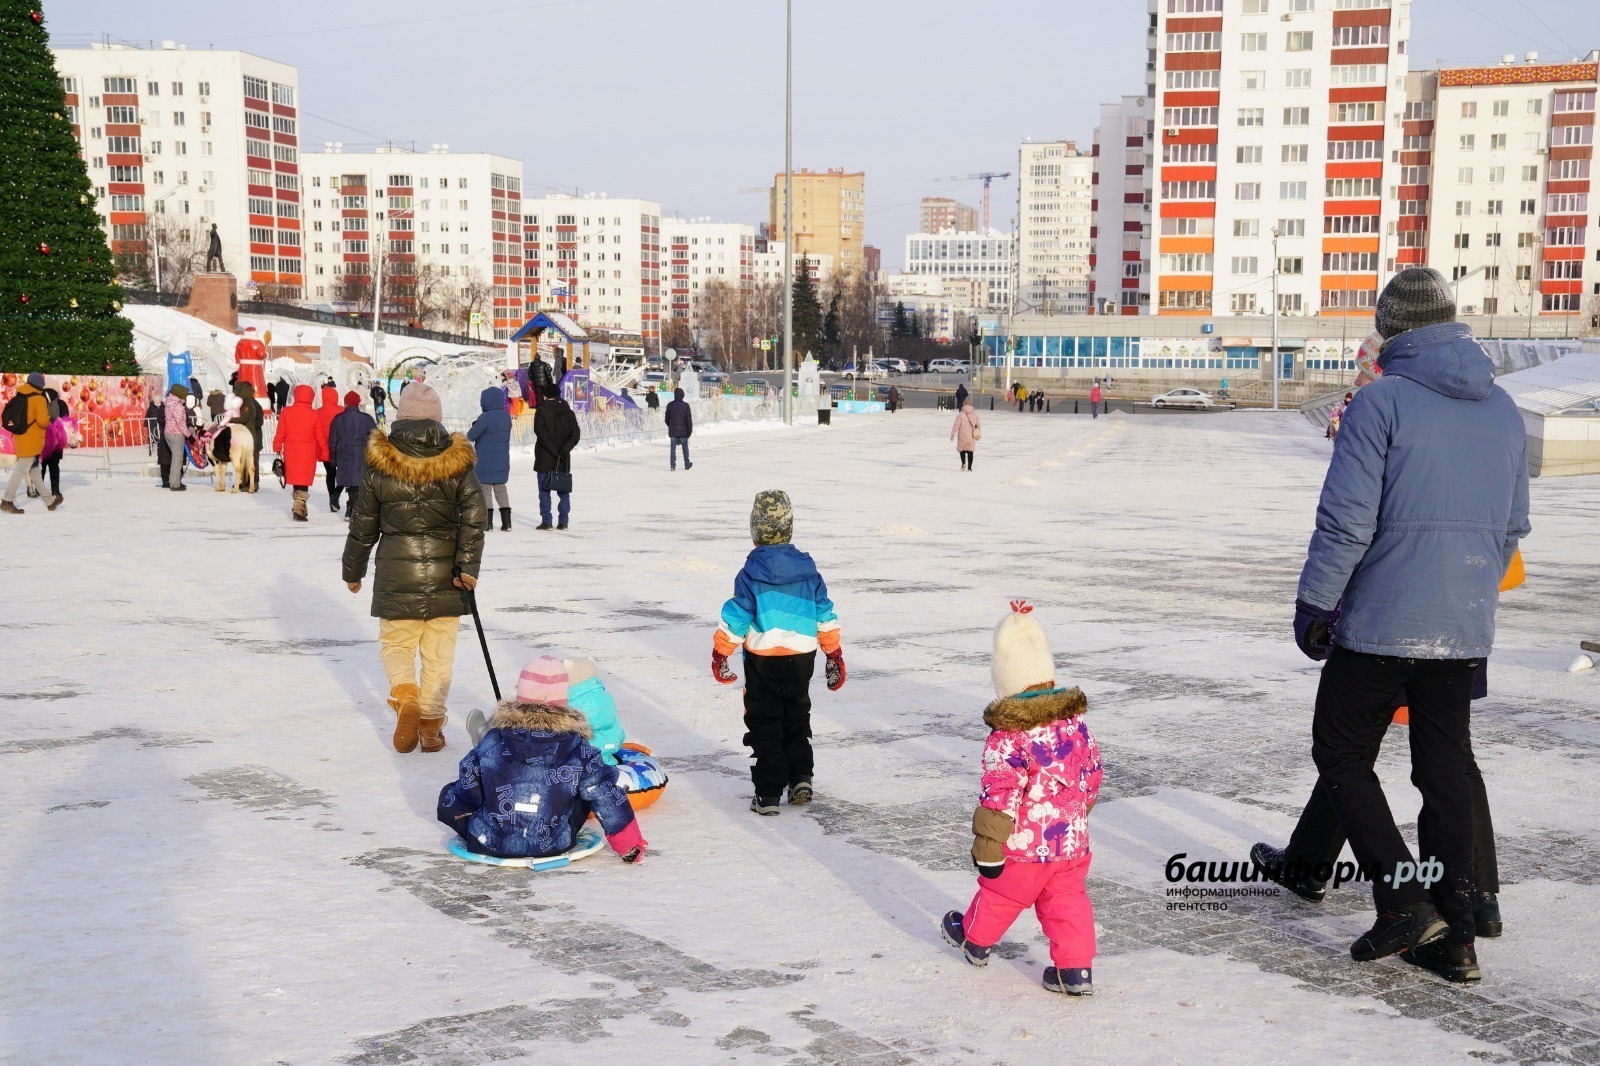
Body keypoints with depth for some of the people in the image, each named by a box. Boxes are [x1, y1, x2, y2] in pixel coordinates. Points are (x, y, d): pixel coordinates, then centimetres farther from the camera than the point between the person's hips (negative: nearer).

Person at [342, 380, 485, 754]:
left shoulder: (379, 466, -2)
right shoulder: (456, 462, -2)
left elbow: (363, 527, 5)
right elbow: (473, 516, -12)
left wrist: (353, 571, 17)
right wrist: (467, 566, -13)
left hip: (396, 576, 0)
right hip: (445, 578, 1)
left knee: (395, 644, 14)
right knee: (439, 653, 10)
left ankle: (405, 695, -12)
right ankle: (430, 725, 12)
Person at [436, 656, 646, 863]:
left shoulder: (491, 743, -6)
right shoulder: (578, 750, -8)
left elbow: (466, 794, 3)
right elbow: (606, 797, -4)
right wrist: (630, 844, 7)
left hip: (489, 844, 0)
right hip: (554, 847, 0)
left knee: (448, 795, 21)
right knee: (587, 792, 22)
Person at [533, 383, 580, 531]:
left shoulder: (542, 411, -7)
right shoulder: (568, 412, 8)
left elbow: (542, 434, -16)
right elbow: (576, 434, 1)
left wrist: (555, 451, -14)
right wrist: (564, 450, -9)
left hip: (545, 459, -4)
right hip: (564, 461, 4)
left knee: (544, 491, 2)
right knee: (564, 491, 9)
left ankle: (546, 521, -1)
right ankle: (563, 521, 7)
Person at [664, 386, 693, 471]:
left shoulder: (670, 405, -1)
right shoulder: (685, 405, -8)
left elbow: (666, 419, 7)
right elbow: (689, 419, -9)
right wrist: (690, 431, -3)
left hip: (672, 431, 1)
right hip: (683, 431, -1)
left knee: (673, 448, 3)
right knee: (685, 447, 13)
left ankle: (672, 465, -4)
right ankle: (687, 464, 22)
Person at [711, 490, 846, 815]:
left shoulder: (752, 572, -12)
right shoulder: (808, 570, 0)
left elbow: (735, 619, -11)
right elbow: (825, 617, 5)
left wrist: (719, 654, 1)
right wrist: (834, 655, 14)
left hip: (763, 661, -4)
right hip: (802, 659, 4)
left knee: (764, 726, 5)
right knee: (797, 719, 22)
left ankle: (768, 794, 3)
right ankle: (801, 779, 17)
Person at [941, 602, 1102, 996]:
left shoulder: (1008, 738, -23)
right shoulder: (1075, 724, -1)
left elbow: (999, 797, -23)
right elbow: (1092, 774, 12)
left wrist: (986, 849, -15)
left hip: (1023, 848, -4)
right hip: (1072, 843, 4)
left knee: (998, 896, 18)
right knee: (1067, 904, 15)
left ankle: (974, 940, 41)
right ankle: (1076, 969, 12)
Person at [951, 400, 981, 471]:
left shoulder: (960, 415, -10)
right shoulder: (975, 415, 2)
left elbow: (956, 425, -12)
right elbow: (978, 425, 11)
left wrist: (953, 434, -5)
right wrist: (979, 434, 25)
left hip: (962, 437, -3)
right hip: (971, 437, 3)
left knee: (961, 450, 12)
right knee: (970, 451, 9)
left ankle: (963, 463, -8)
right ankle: (969, 466, 7)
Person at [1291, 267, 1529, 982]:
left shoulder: (1381, 400, -11)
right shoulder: (1503, 408, 10)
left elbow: (1346, 520, -16)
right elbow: (1513, 525, 16)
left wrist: (1313, 605, -7)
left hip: (1380, 623, -6)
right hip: (1464, 630, 6)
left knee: (1340, 755, 8)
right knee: (1446, 770, 12)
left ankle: (1403, 899, -2)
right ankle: (1454, 938, 15)